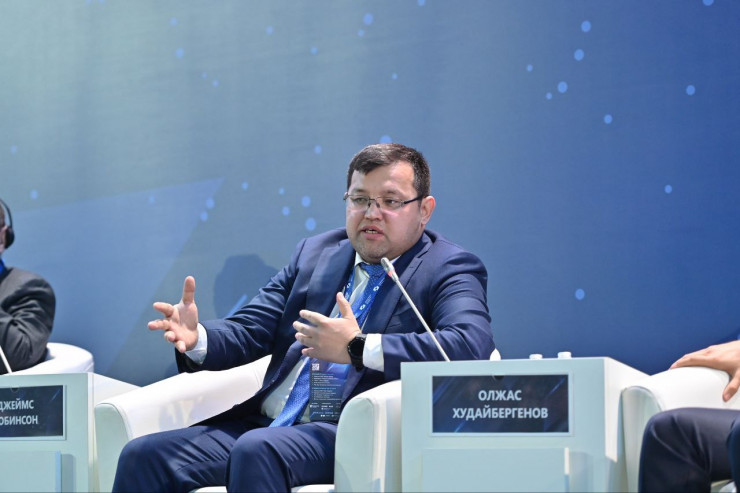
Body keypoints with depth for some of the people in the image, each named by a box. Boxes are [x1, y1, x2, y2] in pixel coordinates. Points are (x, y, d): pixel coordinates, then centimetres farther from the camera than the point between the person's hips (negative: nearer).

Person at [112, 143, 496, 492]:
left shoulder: (450, 269, 2)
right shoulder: (316, 253, 21)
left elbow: (471, 345, -18)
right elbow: (249, 331, 17)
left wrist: (357, 348, -21)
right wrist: (196, 338, -7)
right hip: (266, 425, 6)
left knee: (258, 449, -35)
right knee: (144, 455, -12)